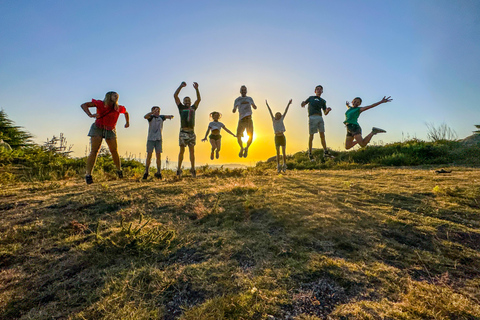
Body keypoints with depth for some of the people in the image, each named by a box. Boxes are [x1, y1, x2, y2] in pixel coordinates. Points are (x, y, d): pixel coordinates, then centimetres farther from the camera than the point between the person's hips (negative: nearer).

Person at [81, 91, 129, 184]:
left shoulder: (119, 108, 0)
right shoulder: (100, 104, -9)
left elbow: (126, 112, 22)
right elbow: (84, 105, -9)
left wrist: (127, 122, 21)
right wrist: (90, 115, -25)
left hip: (110, 131, 3)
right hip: (97, 129, -2)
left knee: (114, 151, -2)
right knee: (94, 151, -10)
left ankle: (119, 170, 16)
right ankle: (88, 174, -9)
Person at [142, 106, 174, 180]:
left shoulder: (161, 117, 10)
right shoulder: (151, 117, 2)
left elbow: (171, 116, 3)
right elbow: (145, 116, -19)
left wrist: (170, 116, -21)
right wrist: (153, 112, -32)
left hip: (158, 139, 2)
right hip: (150, 139, -2)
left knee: (158, 155, -2)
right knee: (149, 155, -2)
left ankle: (158, 173, 2)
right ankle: (146, 172, 8)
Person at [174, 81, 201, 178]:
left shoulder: (193, 108, 22)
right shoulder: (181, 107, 14)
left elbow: (199, 99, 20)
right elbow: (175, 95, 8)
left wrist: (196, 89, 8)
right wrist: (181, 86, 0)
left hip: (191, 132, 3)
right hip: (183, 132, -3)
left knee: (192, 151, -1)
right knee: (182, 150, -4)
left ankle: (193, 169, 0)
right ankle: (179, 169, 0)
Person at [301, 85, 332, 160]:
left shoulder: (323, 101, 22)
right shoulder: (311, 97, 19)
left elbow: (325, 113, 19)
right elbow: (304, 103, 20)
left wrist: (328, 110, -6)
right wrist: (303, 103, -6)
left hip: (320, 118, 3)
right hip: (312, 117, -3)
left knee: (322, 135, -1)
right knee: (311, 135, -4)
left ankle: (326, 152, 1)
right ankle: (310, 153, 2)